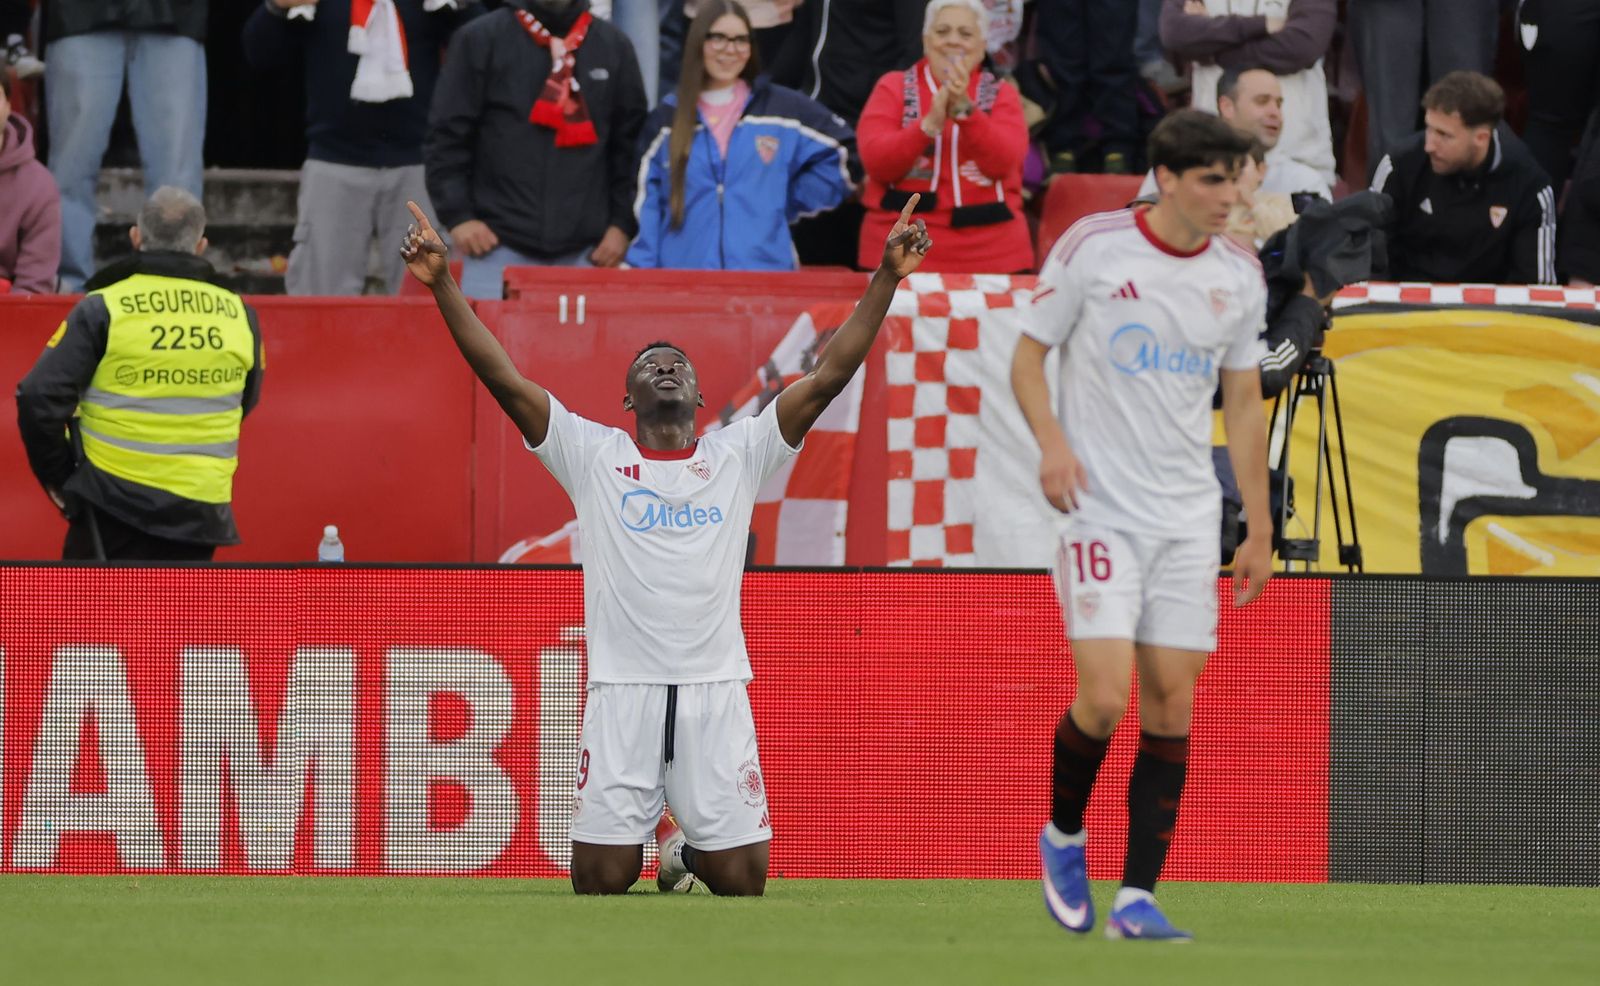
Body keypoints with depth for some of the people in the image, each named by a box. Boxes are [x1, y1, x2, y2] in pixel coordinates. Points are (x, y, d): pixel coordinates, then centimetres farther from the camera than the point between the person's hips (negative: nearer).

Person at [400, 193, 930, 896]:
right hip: (622, 692, -1)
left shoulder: (739, 455, 11)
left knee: (742, 877, -2)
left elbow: (829, 376, 5)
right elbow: (505, 380, 0)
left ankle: (691, 847, 33)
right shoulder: (595, 456, 7)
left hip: (716, 691, 1)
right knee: (601, 878, -3)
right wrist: (443, 286, -9)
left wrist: (887, 278, -3)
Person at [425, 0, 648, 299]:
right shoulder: (480, 41, 3)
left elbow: (632, 145, 14)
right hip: (499, 248, -2)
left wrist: (622, 224, 6)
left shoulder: (614, 47, 10)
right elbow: (446, 137, 3)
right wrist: (458, 215, -5)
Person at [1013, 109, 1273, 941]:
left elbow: (1243, 406, 14)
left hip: (1188, 519, 4)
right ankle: (1063, 835, 15)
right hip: (1100, 507, -4)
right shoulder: (1092, 248, -7)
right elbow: (1028, 356, 1)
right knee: (1104, 696, -14)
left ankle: (1137, 897, 4)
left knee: (1173, 706, -1)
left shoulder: (1239, 276, 6)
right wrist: (1053, 442, -17)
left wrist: (1261, 531, 12)